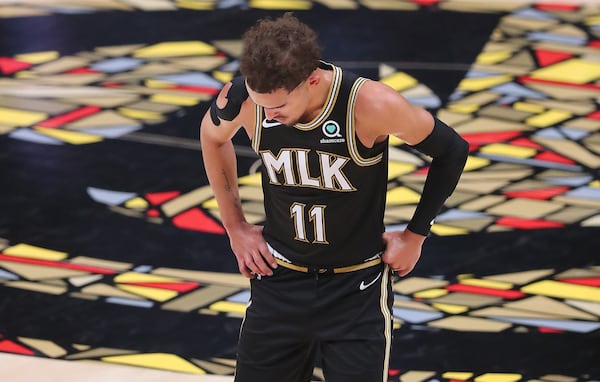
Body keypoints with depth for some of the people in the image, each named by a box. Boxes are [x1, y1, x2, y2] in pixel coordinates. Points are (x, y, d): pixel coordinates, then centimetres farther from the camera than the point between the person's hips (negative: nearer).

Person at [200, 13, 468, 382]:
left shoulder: (370, 105, -27)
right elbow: (212, 137, 8)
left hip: (356, 288, -3)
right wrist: (235, 226, 8)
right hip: (278, 280, 3)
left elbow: (451, 150, -10)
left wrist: (415, 235, -4)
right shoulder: (244, 98, -17)